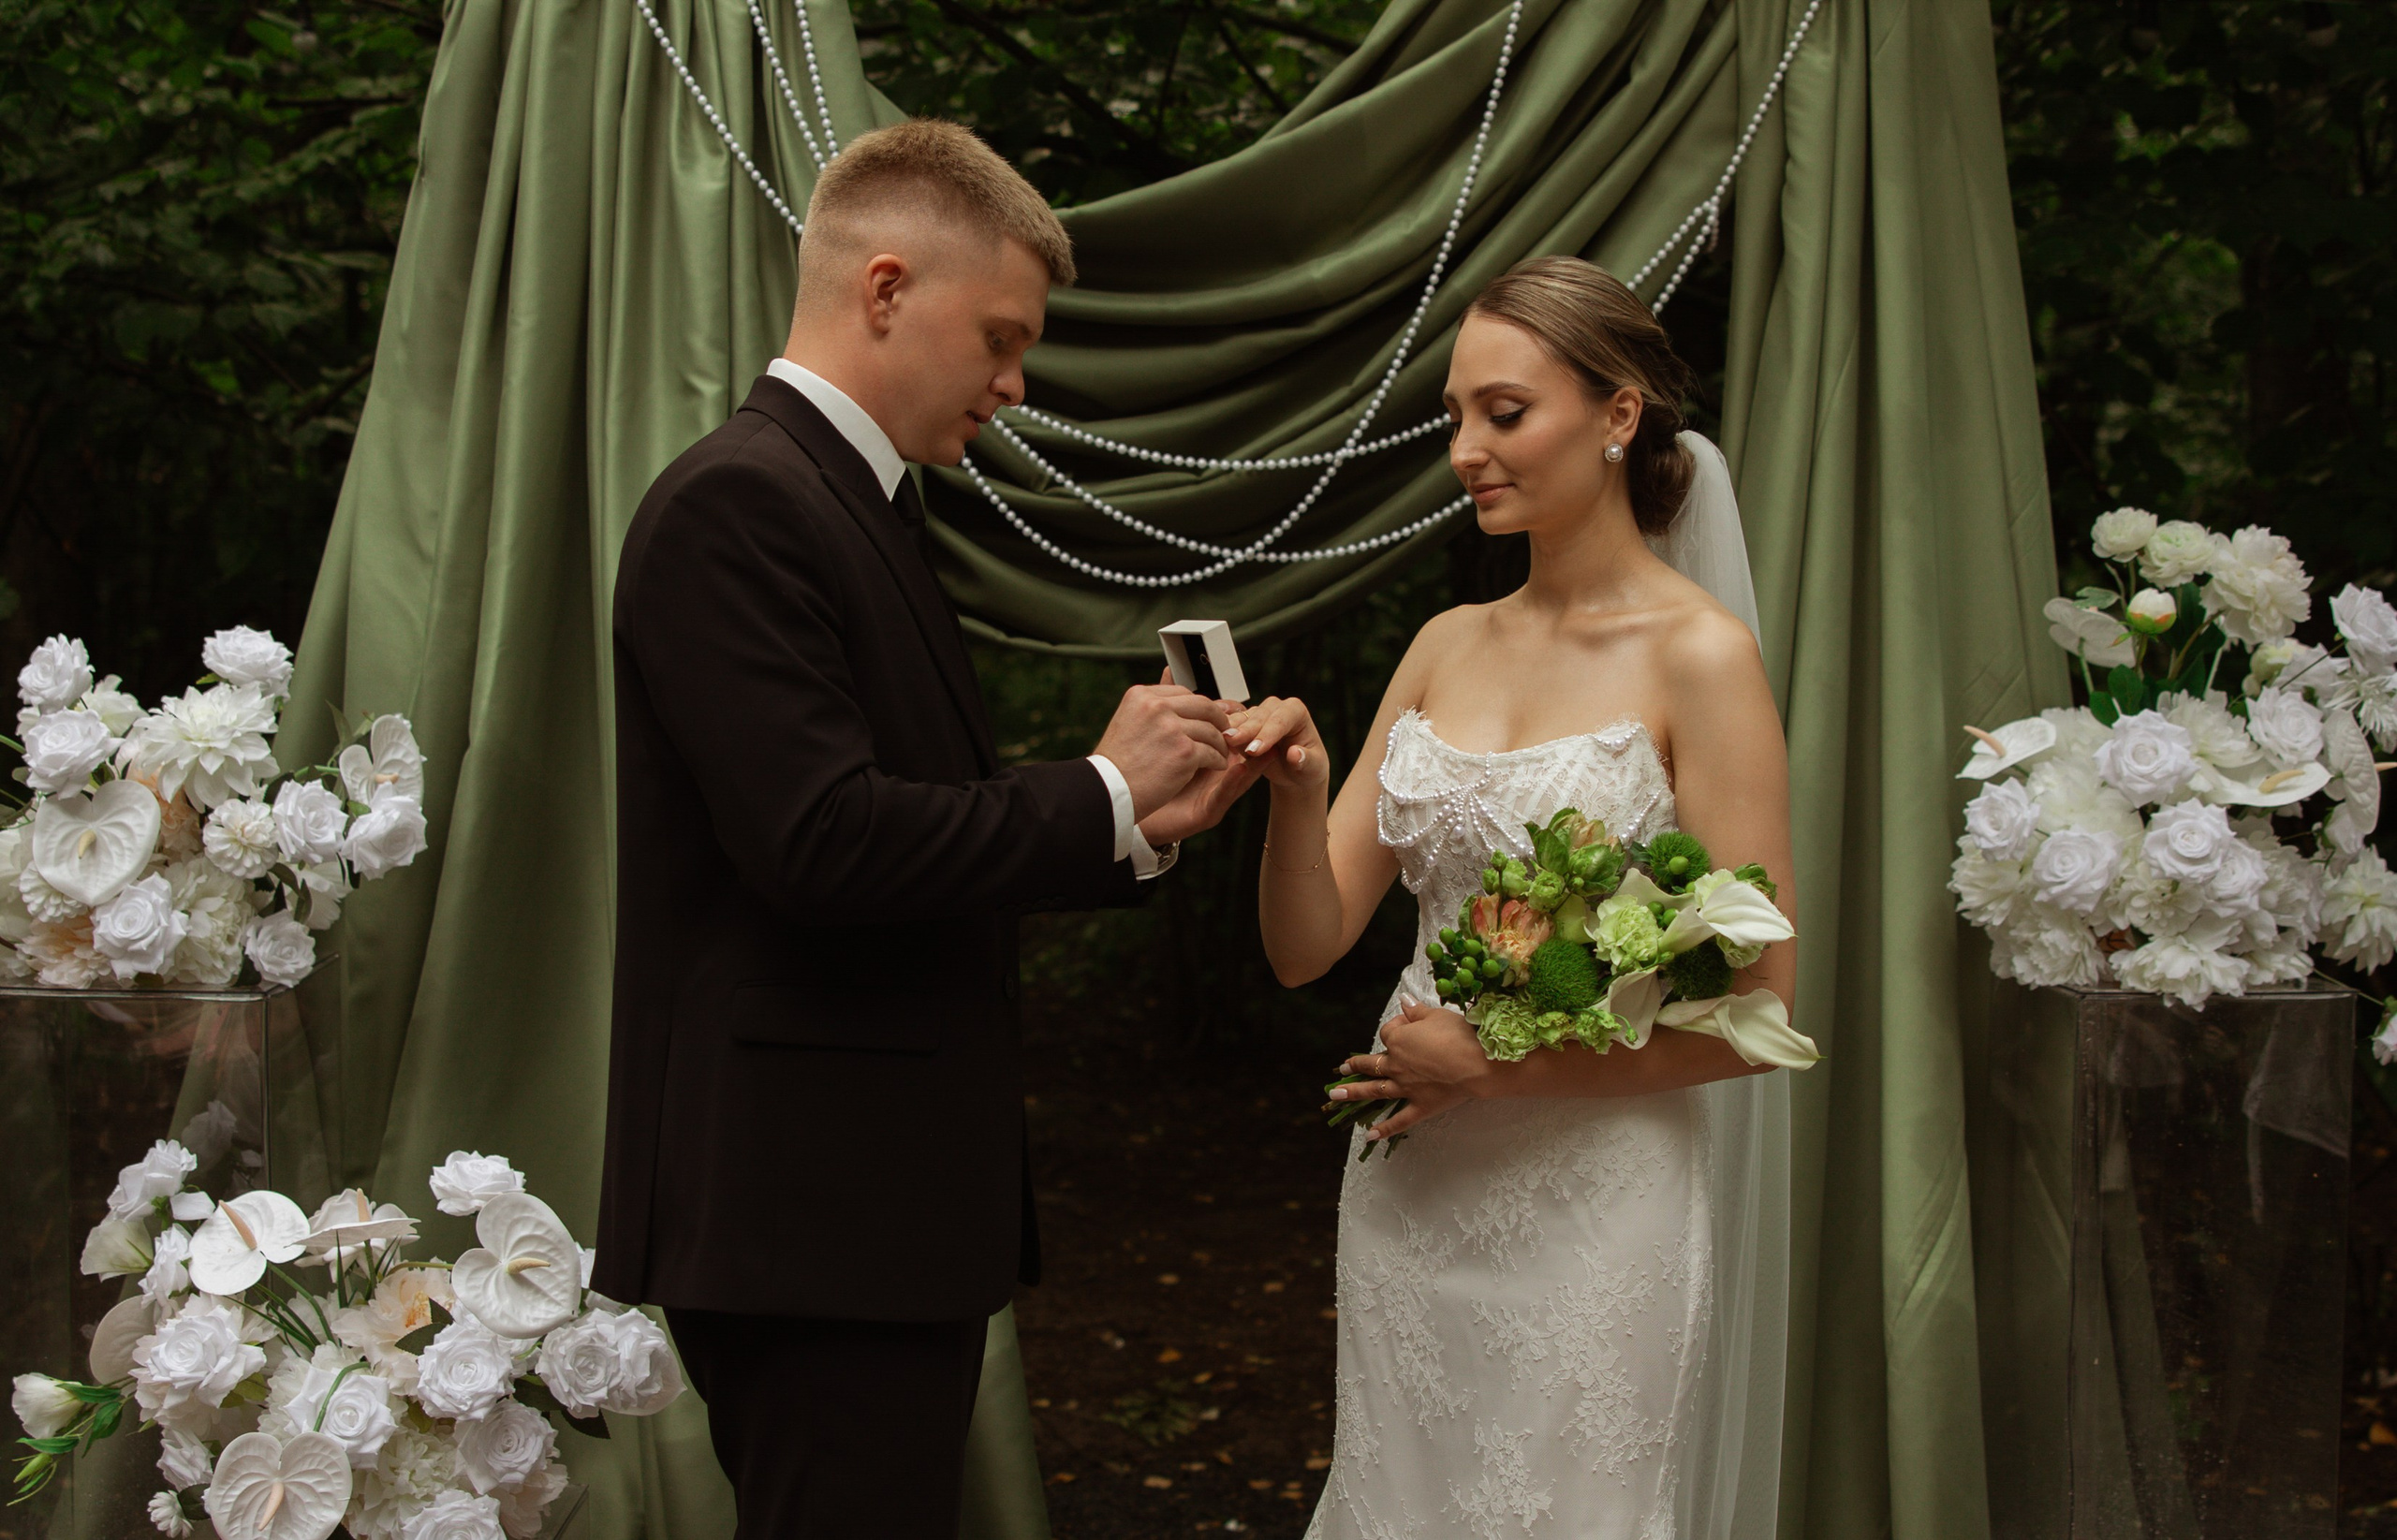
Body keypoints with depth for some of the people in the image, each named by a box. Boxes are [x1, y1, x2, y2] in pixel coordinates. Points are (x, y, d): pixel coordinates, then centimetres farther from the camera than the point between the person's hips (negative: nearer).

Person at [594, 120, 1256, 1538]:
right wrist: (1103, 791, -12)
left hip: (892, 1205, 10)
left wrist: (1140, 826, 9)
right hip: (810, 1213, -10)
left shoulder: (864, 507, 16)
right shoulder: (739, 503, -14)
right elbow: (825, 846, -23)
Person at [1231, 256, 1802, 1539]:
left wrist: (1504, 1062, -14)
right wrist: (1298, 795, -13)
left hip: (1595, 1210, -5)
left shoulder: (1699, 655, -9)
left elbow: (1759, 1007, -13)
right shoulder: (1446, 647, 8)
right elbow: (1305, 944, 5)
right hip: (1413, 1198, 6)